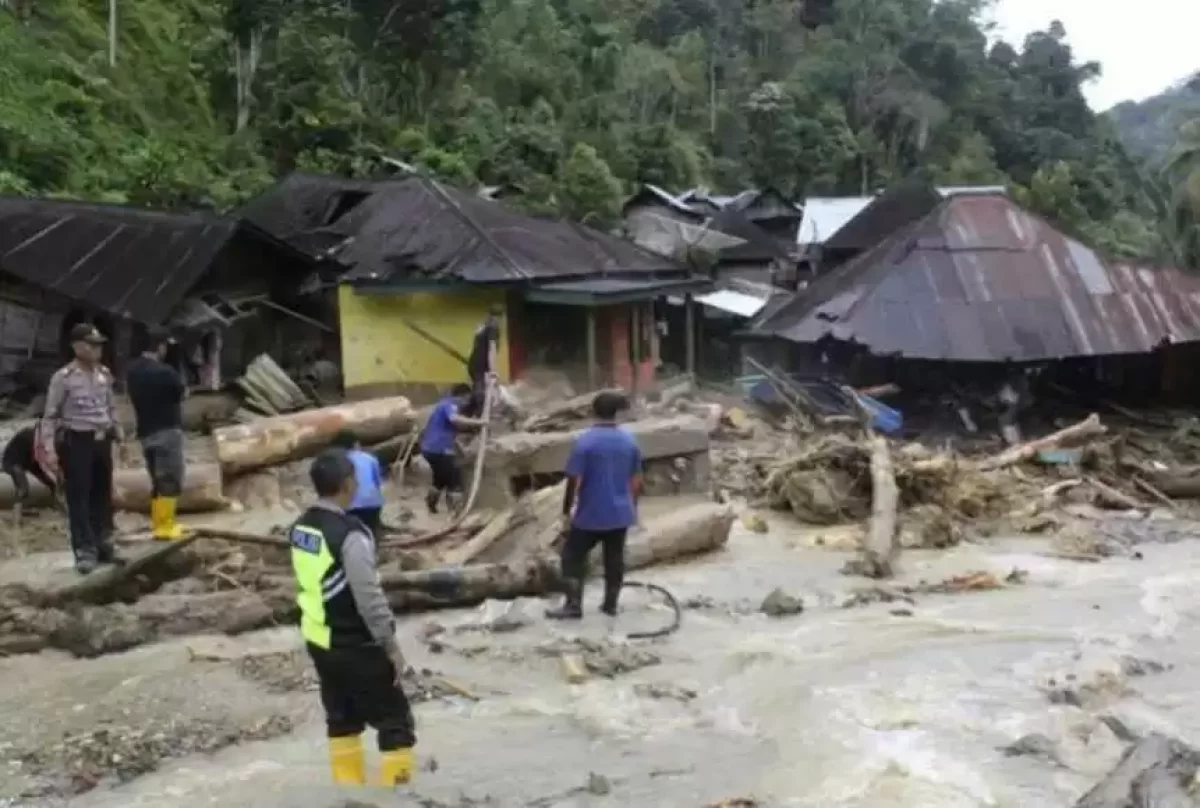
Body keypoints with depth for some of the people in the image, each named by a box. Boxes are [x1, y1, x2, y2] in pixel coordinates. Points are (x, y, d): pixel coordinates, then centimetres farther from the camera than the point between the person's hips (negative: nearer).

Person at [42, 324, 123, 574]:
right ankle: (85, 551, 1)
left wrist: (119, 435, 14)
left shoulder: (104, 374, 8)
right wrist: (49, 449, -15)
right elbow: (50, 416, -9)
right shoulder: (63, 377, -10)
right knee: (79, 498, -4)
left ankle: (103, 546, 21)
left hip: (101, 440, 6)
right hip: (75, 441, -6)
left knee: (103, 495, 11)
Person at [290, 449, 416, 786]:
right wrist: (391, 646, -13)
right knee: (395, 723, 3)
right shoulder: (349, 534, -24)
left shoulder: (300, 528, 2)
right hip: (355, 646, -8)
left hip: (320, 641, 8)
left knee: (341, 719, 20)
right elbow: (369, 598, -23)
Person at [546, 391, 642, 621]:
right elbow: (637, 480, 7)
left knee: (573, 556, 6)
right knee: (614, 559, 14)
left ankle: (573, 606, 3)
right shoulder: (629, 440, 1)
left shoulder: (584, 441, -14)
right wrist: (632, 506, 19)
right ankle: (611, 604, 21)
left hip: (590, 514, -4)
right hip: (620, 512, 5)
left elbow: (574, 480, -15)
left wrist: (567, 510, -6)